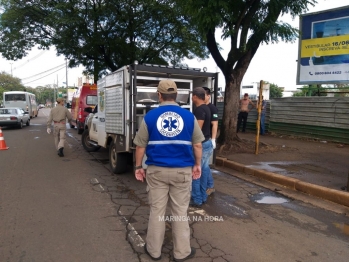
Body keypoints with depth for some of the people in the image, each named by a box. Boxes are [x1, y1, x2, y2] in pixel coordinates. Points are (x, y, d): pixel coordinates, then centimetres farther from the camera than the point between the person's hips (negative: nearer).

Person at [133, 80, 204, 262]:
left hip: (157, 170, 0)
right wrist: (197, 165, 15)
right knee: (180, 212, 12)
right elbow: (197, 145, 3)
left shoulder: (150, 116, -3)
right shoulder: (189, 116, -2)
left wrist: (138, 167, 11)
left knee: (156, 210, 13)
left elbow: (140, 146, 0)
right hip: (182, 171, 0)